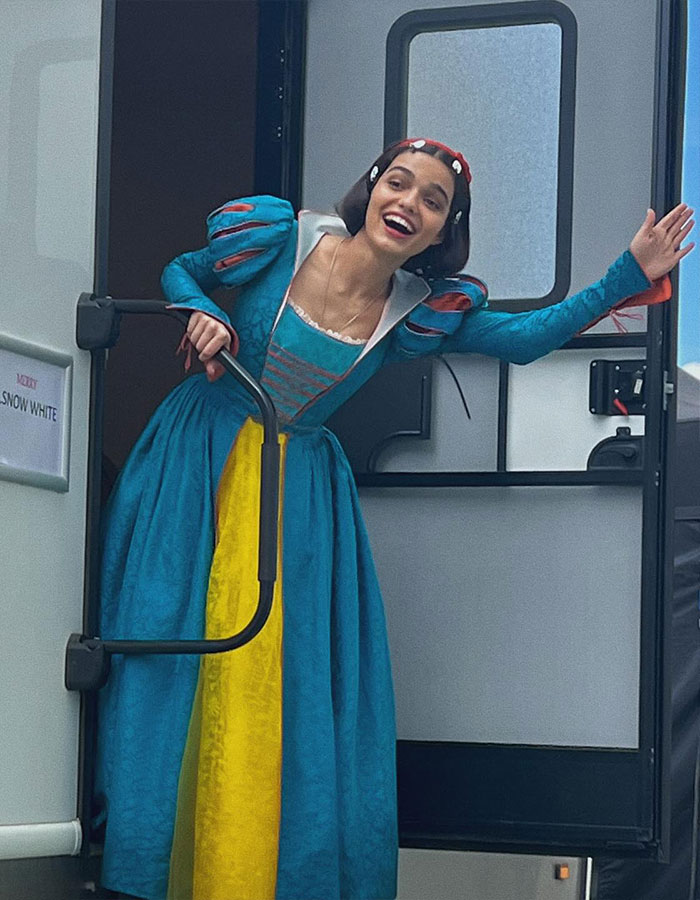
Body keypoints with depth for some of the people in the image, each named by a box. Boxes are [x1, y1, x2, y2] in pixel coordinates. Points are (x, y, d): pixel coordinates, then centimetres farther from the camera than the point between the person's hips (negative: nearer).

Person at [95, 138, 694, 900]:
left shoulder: (417, 311, -5)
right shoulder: (277, 238, -11)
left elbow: (528, 337, 2)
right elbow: (180, 272, 5)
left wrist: (632, 273, -5)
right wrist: (205, 317, -17)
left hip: (299, 491, 2)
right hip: (198, 461, -2)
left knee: (289, 683, -3)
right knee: (171, 666, -3)